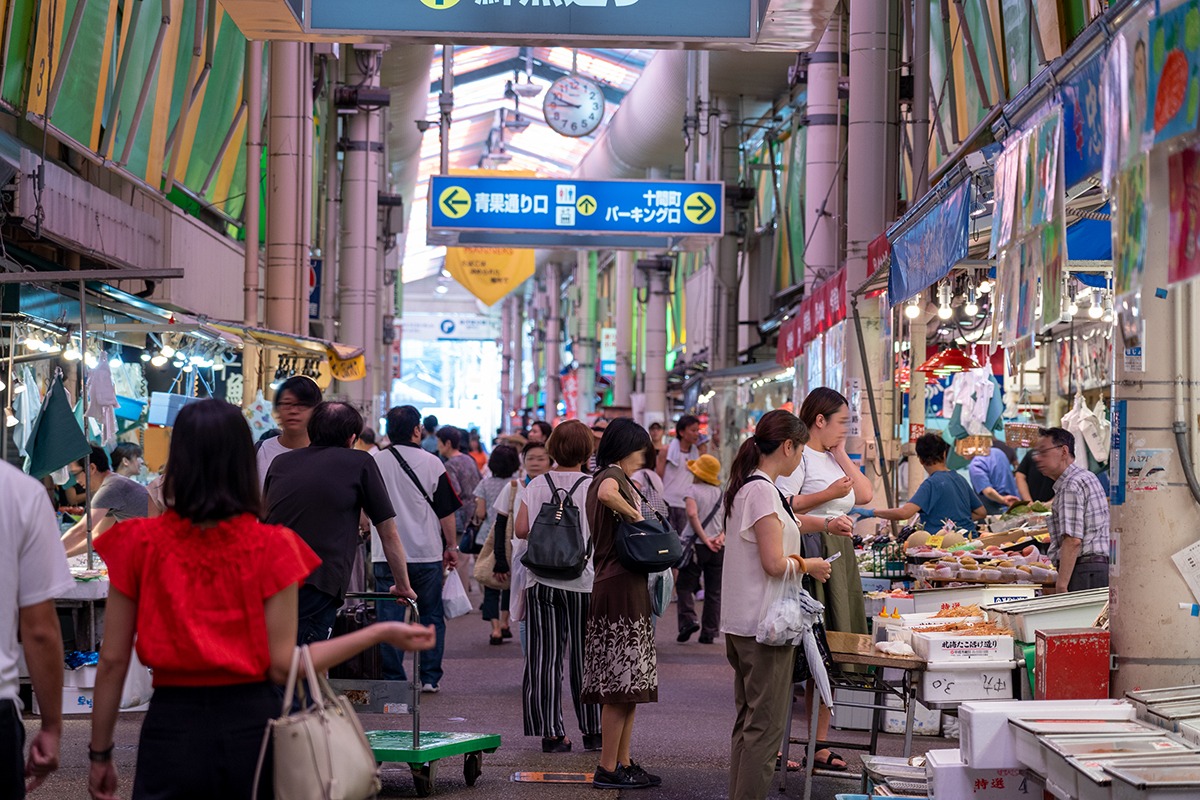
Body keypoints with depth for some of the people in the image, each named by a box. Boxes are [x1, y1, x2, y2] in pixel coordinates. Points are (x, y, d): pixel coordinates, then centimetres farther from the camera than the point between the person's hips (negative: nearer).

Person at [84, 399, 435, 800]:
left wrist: (100, 754, 9)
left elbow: (112, 661, -2)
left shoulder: (141, 544, -5)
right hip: (251, 725, 1)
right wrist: (382, 633, 0)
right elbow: (282, 665, -9)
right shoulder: (270, 547, -7)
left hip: (171, 726, 0)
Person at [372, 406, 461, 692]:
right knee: (431, 616, 11)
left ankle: (393, 678, 3)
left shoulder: (374, 462, -1)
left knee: (389, 618, 4)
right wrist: (451, 546, 10)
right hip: (427, 552, 0)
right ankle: (430, 677, 12)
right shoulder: (431, 463, -4)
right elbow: (446, 511, 0)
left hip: (386, 553, 1)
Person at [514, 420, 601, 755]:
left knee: (544, 657, 3)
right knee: (584, 657, 8)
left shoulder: (535, 486, 1)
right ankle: (593, 732, 14)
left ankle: (551, 732, 1)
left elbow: (521, 529, -2)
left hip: (541, 582, 1)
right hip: (582, 581, -1)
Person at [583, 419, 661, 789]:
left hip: (614, 584, 10)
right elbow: (606, 495, -34)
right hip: (621, 586, -10)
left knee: (628, 682, 12)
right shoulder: (613, 474, -9)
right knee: (622, 682, -7)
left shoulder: (603, 477, 21)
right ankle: (608, 769, -5)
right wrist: (634, 515, -19)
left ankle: (623, 762, 15)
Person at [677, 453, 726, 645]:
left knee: (685, 585, 5)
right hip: (718, 548, 4)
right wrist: (722, 535, -5)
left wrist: (705, 539, -16)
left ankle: (688, 620, -15)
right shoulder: (720, 493, 12)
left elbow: (693, 514, -19)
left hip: (697, 545, -4)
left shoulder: (693, 491, -4)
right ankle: (709, 632, 9)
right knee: (714, 591, 9)